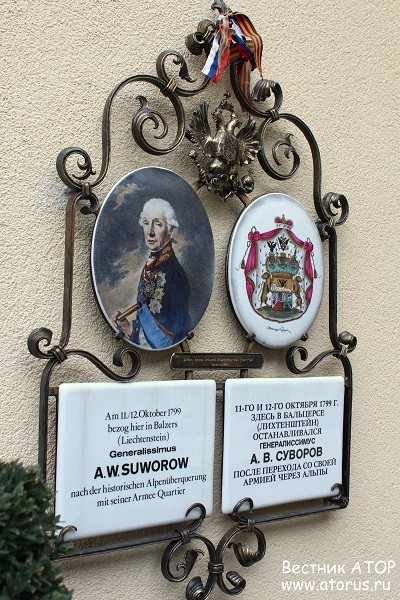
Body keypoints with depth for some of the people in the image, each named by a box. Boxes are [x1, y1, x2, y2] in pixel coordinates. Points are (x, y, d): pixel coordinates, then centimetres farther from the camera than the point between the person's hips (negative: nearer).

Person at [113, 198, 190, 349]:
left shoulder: (175, 273, -15)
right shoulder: (148, 268, 8)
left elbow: (179, 335, -14)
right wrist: (129, 326, 0)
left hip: (162, 349, -6)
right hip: (142, 348, 7)